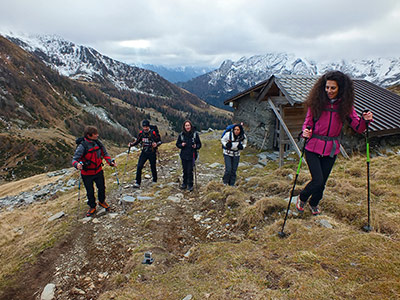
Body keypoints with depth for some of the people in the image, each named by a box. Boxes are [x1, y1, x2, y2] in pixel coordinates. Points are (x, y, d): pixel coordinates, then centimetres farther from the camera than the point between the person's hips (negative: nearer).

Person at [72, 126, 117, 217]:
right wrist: (77, 164, -44)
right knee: (90, 191, 12)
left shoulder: (98, 143, -10)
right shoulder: (82, 146, -24)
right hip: (87, 174, -4)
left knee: (102, 188, 17)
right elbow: (74, 159, -22)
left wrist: (110, 162, -11)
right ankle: (92, 207, 37)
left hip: (98, 171, 4)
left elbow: (104, 154, 4)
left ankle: (102, 201, 46)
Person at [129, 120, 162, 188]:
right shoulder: (141, 133, 0)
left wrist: (156, 144, -25)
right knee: (139, 167, -9)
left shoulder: (153, 133, -12)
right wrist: (131, 144, -4)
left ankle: (155, 181, 32)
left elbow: (159, 141, -5)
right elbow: (137, 141, 12)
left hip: (152, 153, -3)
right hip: (144, 152, 3)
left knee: (153, 167, 9)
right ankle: (137, 183, -2)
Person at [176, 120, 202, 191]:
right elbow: (177, 144, 10)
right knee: (185, 170, 12)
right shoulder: (181, 135, 2)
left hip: (192, 156, -2)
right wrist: (181, 145, -11)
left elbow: (199, 144, 3)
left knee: (190, 171, -3)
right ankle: (185, 183, 29)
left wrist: (196, 146, -18)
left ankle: (190, 185, 13)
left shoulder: (195, 134, -3)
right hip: (184, 155, 3)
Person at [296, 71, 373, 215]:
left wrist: (365, 120, -24)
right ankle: (302, 198, 23)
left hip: (331, 149, 2)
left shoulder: (345, 105, -3)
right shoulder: (316, 102, -7)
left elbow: (357, 128, -3)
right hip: (313, 147, -2)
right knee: (318, 180, -9)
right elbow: (308, 122, 2)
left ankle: (314, 203, 43)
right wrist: (306, 131, -19)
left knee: (322, 182, 13)